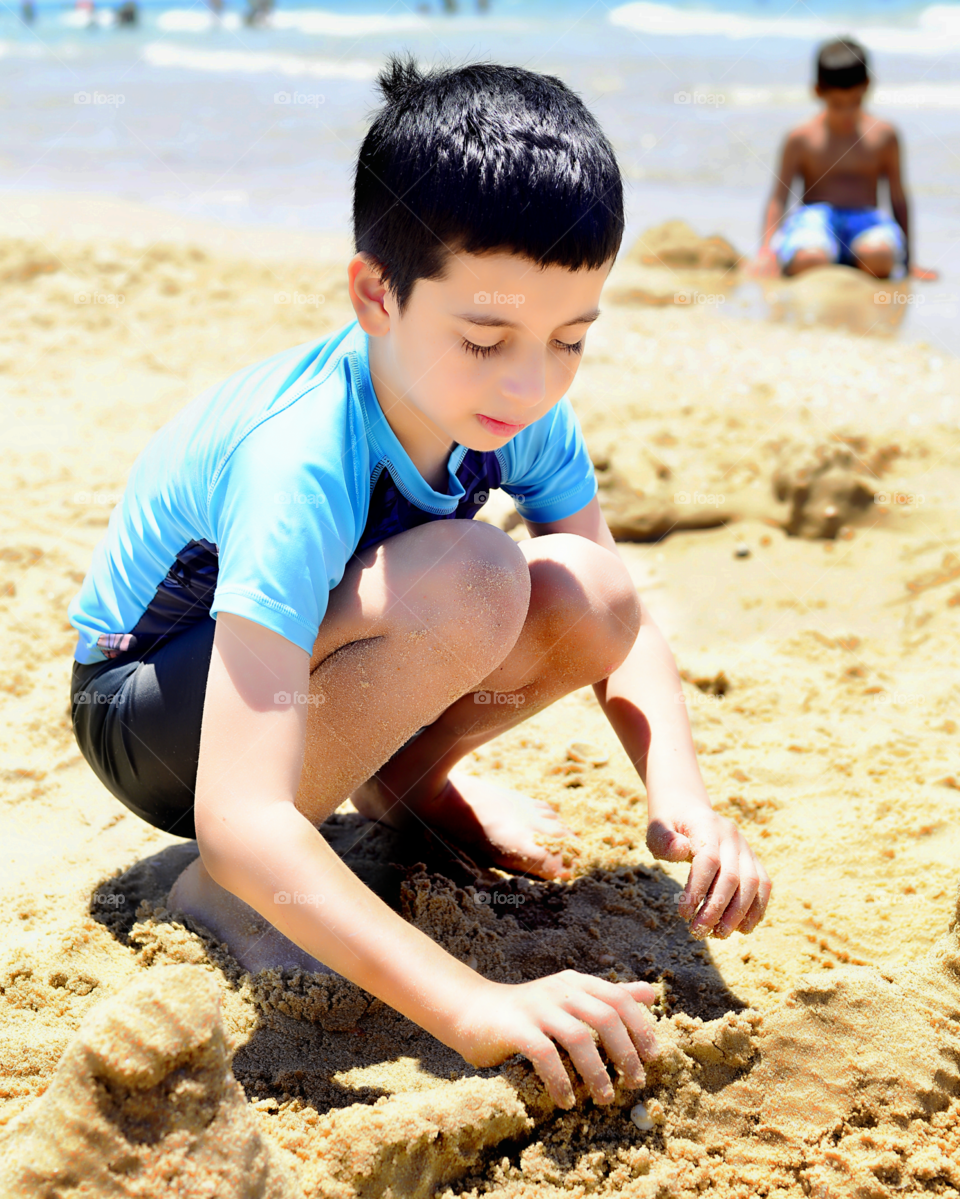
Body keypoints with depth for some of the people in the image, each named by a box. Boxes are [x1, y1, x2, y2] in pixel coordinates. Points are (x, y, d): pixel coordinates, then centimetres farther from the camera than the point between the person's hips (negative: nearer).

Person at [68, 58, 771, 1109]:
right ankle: (225, 898, -15)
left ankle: (406, 781, 10)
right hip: (154, 716, -6)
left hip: (295, 663, 6)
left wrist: (679, 793, -25)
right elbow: (237, 816, -43)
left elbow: (617, 624, -5)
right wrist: (472, 1004, -50)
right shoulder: (297, 466, -37)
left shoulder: (516, 405, -16)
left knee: (590, 596, -19)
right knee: (469, 580, -34)